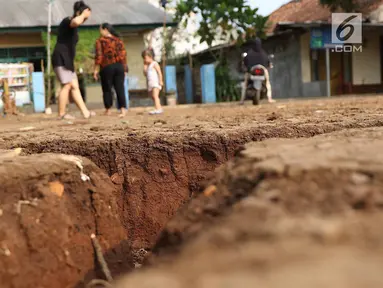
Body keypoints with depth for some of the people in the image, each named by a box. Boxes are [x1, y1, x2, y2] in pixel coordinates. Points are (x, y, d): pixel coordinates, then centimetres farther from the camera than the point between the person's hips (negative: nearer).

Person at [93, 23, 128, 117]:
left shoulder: (100, 41, -1)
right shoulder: (119, 40, 12)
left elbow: (99, 56, -8)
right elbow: (123, 55, 10)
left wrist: (96, 70, -5)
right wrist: (124, 69, 15)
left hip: (107, 67, -3)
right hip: (119, 66, 3)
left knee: (107, 89, 7)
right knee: (120, 88, 0)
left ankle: (108, 110, 13)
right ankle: (123, 109, -9)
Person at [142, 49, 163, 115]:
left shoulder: (154, 64, -1)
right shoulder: (148, 66, 23)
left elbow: (159, 72, -8)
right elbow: (145, 73, 14)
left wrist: (161, 81, -17)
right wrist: (145, 65, 12)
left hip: (155, 83, -9)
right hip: (150, 84, 9)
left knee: (155, 96, -22)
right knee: (153, 97, 11)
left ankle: (157, 109, -34)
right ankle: (160, 108, 18)